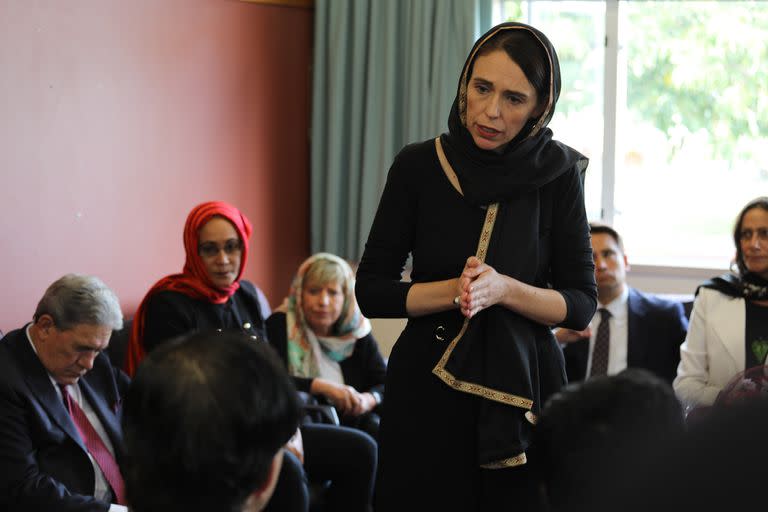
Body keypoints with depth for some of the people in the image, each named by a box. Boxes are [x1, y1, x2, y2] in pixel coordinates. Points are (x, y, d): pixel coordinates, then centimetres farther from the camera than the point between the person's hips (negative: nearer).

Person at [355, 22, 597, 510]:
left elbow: (581, 304, -2)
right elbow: (371, 292, -3)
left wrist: (503, 289, -19)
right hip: (427, 389, 0)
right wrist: (454, 289, -18)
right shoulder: (419, 167, -4)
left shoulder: (559, 174, -4)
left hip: (523, 392, 0)